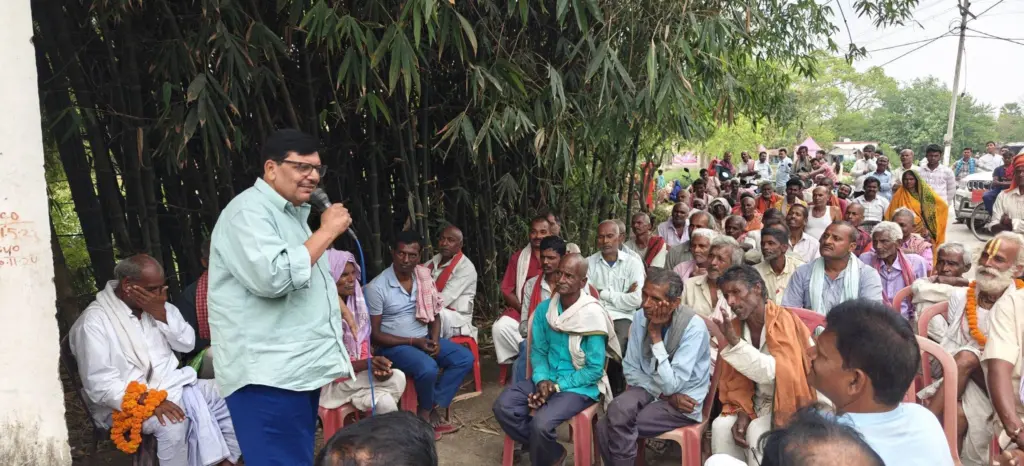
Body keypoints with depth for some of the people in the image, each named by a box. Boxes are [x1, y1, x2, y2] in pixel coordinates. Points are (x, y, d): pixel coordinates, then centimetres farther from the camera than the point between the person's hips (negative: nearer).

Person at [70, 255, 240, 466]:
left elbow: (187, 344, 2)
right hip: (127, 402, -7)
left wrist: (161, 313, -13)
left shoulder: (155, 305, 6)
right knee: (173, 423, -34)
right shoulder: (94, 321, -13)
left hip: (171, 385, 7)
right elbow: (99, 386, -21)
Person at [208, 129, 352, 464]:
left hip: (301, 369, 9)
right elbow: (273, 278, -26)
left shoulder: (293, 214, 19)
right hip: (269, 375, -9)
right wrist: (327, 231, -16)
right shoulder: (248, 211, -11)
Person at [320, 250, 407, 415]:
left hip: (357, 372, 6)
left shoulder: (357, 302, 2)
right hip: (332, 381, -6)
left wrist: (374, 366, -15)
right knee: (396, 379, -22)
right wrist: (367, 364, -28)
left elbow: (363, 345, 7)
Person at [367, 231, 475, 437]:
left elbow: (434, 316, 11)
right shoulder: (377, 287, -15)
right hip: (394, 345, -6)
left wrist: (435, 340, -10)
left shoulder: (424, 279, 2)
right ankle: (426, 411, -1)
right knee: (428, 368, -32)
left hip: (424, 339, 7)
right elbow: (375, 334, -13)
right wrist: (413, 341, -19)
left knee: (465, 358, -10)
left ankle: (433, 407, -5)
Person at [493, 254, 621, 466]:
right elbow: (538, 351, 6)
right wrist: (542, 380, -14)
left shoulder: (593, 315, -17)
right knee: (502, 406, -14)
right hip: (547, 379, 6)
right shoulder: (544, 309, 1)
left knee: (541, 423, -29)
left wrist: (556, 386, -17)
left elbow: (595, 370, -15)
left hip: (580, 386, -6)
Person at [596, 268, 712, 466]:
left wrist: (655, 335, -25)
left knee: (609, 427, -22)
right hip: (651, 390, 5)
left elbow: (671, 386, -25)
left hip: (684, 400, -5)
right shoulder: (640, 317, -7)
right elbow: (631, 370, 0)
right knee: (619, 408, -29)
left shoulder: (694, 328, -22)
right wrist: (664, 394, -14)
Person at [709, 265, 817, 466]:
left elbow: (775, 373, -29)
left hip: (788, 403, -5)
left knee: (757, 431, -28)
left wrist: (735, 341, -35)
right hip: (757, 404, 5)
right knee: (721, 426, -19)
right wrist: (743, 413, -13)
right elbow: (735, 381, 4)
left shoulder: (785, 321, -19)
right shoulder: (734, 327, -1)